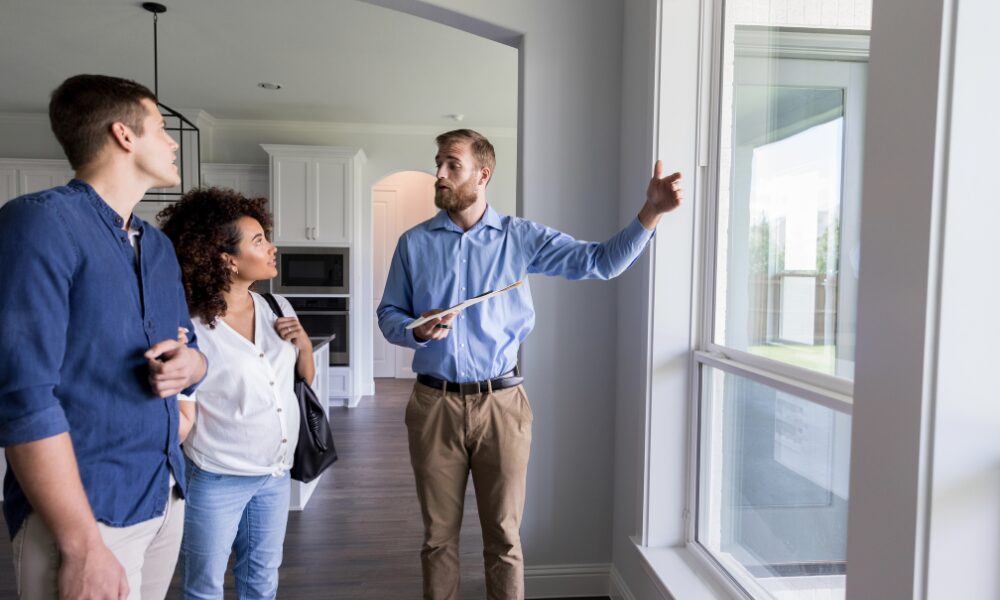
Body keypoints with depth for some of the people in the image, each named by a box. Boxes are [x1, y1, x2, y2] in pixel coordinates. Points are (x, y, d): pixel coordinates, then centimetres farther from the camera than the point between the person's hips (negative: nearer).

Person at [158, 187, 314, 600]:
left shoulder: (278, 308, 0)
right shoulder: (190, 326, -16)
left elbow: (306, 377, 11)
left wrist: (304, 344, -8)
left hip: (276, 473, 5)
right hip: (215, 479, -5)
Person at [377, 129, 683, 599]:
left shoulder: (521, 237, 0)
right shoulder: (414, 242, 4)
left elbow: (602, 262, -5)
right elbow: (388, 315, 9)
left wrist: (650, 212, -18)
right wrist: (417, 330, -14)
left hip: (501, 403, -1)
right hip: (434, 404, 2)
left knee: (504, 538, 11)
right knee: (438, 536, 15)